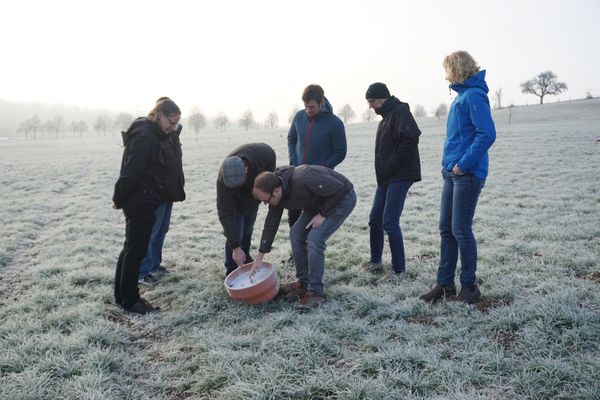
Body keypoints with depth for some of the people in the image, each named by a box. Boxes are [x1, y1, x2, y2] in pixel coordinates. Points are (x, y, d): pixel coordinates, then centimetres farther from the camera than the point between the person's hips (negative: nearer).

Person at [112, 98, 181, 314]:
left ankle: (122, 294, 27)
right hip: (140, 203, -10)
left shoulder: (150, 135, 14)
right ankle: (130, 300, 10)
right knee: (136, 251, -1)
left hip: (140, 202, 10)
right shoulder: (145, 137, -20)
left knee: (131, 248, 16)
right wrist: (119, 199, -12)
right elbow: (131, 173, -23)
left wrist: (120, 198, 15)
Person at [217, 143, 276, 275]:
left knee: (247, 232, 15)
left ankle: (245, 261, 35)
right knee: (235, 233, -12)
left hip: (254, 196, 3)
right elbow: (226, 214, -38)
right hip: (234, 202, -3)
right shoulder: (223, 181, -41)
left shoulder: (264, 153, -38)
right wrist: (235, 247, -39)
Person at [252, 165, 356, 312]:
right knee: (296, 234, 0)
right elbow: (271, 224, -1)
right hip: (319, 200, 8)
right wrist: (259, 258, 2)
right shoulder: (276, 193, -11)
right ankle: (304, 284, 14)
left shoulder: (303, 181, -38)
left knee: (315, 238, -21)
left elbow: (339, 188, -30)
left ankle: (315, 292, -10)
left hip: (341, 198, -8)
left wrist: (323, 214, -22)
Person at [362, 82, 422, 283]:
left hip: (400, 176, -10)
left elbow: (411, 139, -24)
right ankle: (375, 261, 29)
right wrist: (383, 172, 11)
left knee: (390, 222, -11)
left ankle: (398, 270, -1)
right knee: (375, 219, 14)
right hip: (385, 178, 10)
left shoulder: (399, 111, -10)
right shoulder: (386, 117, 20)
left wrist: (391, 166, -20)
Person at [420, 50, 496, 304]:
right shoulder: (462, 96, 16)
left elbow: (487, 134, -23)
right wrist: (450, 163, 14)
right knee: (446, 229, 11)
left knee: (460, 230, -2)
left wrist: (464, 164, -19)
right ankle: (445, 283, 20)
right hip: (451, 173, 9)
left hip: (467, 175, -9)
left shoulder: (474, 96, -13)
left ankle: (469, 286, 13)